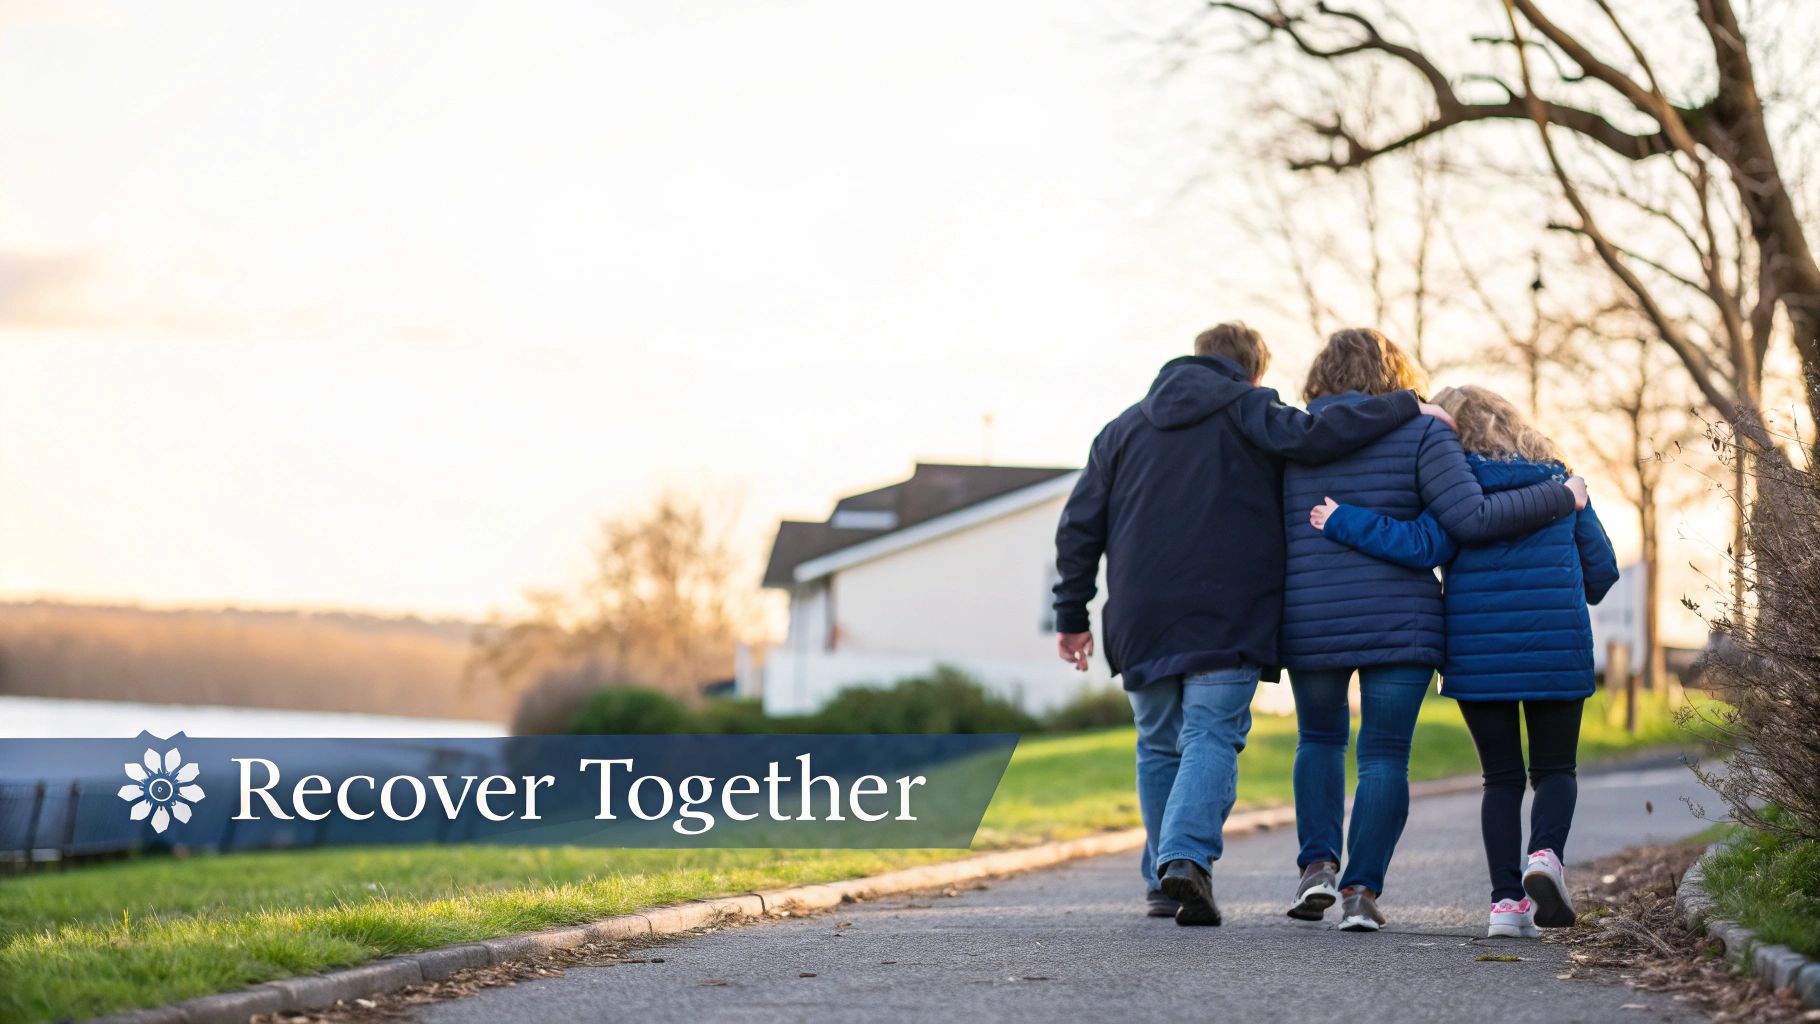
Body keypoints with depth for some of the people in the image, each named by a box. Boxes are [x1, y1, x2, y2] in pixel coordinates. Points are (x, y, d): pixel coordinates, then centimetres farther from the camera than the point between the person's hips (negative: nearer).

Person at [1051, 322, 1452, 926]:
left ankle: (1162, 882, 14)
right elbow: (1313, 437, -17)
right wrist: (1407, 407, -7)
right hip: (1227, 620, -4)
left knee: (1159, 746, 15)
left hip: (1141, 622, 4)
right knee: (1212, 737, -6)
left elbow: (1079, 526, 14)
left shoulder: (1124, 428, 17)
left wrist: (1072, 614, 18)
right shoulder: (1249, 412, 3)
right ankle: (1187, 856, -27)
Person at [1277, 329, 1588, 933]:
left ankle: (1318, 864, 6)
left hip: (1311, 624, 2)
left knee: (1320, 738, 22)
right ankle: (1362, 891, -5)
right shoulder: (1421, 435, -3)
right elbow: (1471, 518, -14)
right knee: (1384, 755, 5)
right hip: (1398, 623, -2)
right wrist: (1561, 498, -3)